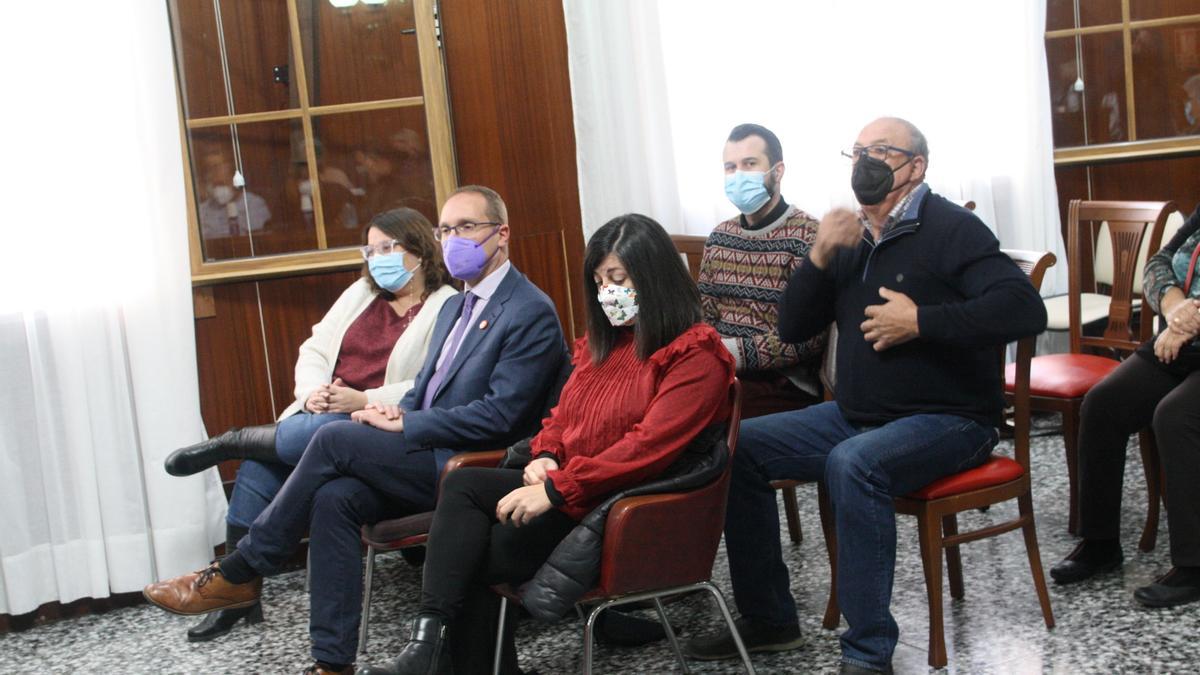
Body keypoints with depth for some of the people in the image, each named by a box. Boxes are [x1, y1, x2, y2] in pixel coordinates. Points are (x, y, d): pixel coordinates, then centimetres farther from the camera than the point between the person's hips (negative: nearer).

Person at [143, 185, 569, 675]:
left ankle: (240, 573, -7)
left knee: (334, 439, -20)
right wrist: (396, 415, 0)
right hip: (429, 457, 8)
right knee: (334, 497, -21)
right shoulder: (455, 307, 21)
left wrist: (405, 425, -16)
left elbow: (499, 415, -18)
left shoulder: (532, 313, -10)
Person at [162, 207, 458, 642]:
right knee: (259, 468, -20)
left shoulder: (448, 309, -3)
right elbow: (315, 350, 17)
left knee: (318, 435, -37)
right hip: (323, 412, 6)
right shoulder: (360, 295, 21)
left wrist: (365, 400, -23)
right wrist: (312, 392, -5)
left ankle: (232, 442, -7)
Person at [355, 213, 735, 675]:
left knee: (467, 556, -21)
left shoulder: (695, 356, -10)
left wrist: (556, 489, -25)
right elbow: (563, 416, 24)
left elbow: (648, 446, -20)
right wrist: (545, 456, 0)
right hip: (566, 489, 8)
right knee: (464, 484, -20)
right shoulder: (604, 341, 17)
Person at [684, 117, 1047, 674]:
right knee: (740, 445, -2)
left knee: (853, 463, -36)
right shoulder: (851, 239, 11)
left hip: (946, 418, -8)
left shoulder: (950, 229, -9)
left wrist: (920, 322, -23)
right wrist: (819, 257, -6)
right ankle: (767, 620, 8)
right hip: (854, 416, 8)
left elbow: (1024, 309, -22)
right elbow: (793, 329, 10)